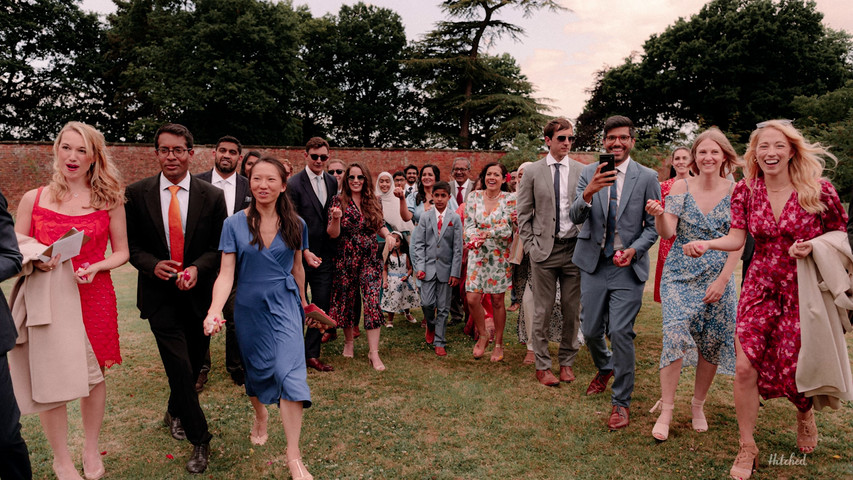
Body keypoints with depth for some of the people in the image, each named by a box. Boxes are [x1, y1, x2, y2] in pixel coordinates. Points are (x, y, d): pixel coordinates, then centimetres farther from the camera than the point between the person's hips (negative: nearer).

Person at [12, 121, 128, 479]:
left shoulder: (109, 199, 2)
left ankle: (91, 451, 31)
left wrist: (96, 267, -13)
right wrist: (36, 261, -15)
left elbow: (121, 252, 6)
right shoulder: (33, 199, 2)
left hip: (94, 297, 0)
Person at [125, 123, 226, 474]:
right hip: (160, 294, -1)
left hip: (199, 292, 2)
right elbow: (131, 243, 3)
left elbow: (220, 246, 0)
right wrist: (152, 265, -16)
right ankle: (200, 439, 10)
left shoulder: (211, 196, -3)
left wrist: (198, 268, -18)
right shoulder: (137, 194, -2)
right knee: (180, 365, -6)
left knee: (193, 363, 17)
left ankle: (175, 412, 47)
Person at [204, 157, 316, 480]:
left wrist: (302, 302, 19)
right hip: (249, 307, 1)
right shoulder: (234, 224, -7)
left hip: (284, 305, -1)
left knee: (289, 372, -11)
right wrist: (215, 309, -28)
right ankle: (260, 415, 50)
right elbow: (226, 273, -12)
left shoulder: (295, 224, -3)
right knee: (256, 369, 17)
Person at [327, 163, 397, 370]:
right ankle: (349, 341, 35)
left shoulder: (373, 202, 5)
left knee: (372, 302, -8)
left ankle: (373, 352, -5)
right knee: (347, 301, 11)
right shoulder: (339, 201, -3)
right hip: (346, 259, -1)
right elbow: (333, 234, -8)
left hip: (370, 259, 1)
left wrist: (387, 234, -3)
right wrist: (336, 218, -28)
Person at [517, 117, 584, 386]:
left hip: (574, 248, 2)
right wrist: (531, 246, -2)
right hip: (544, 249, -1)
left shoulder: (582, 171, 6)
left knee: (572, 310, 9)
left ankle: (567, 362, 25)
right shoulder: (532, 172, 3)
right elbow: (524, 214, 5)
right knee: (542, 311, 4)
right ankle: (542, 366, 17)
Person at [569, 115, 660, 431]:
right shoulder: (589, 174, 1)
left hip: (628, 266, -2)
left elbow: (654, 225, 1)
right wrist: (588, 193, -29)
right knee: (591, 330, 11)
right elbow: (575, 218, -9)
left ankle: (621, 402, 12)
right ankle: (605, 368, 45)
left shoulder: (647, 177, -2)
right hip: (594, 263, 3)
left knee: (620, 332, -9)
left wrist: (634, 249, -17)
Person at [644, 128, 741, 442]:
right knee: (676, 336, -14)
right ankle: (666, 410, -3)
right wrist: (659, 214, -30)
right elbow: (667, 232, -8)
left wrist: (723, 279, -8)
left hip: (718, 278, 2)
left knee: (712, 344, 6)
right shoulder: (682, 186, -2)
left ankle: (698, 405, 26)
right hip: (680, 275, -1)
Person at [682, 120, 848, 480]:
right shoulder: (746, 190, -2)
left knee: (793, 369, 5)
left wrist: (812, 245, -17)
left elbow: (839, 233, 3)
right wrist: (706, 244, -24)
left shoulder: (819, 190, -9)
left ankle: (804, 414, 45)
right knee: (745, 367, -4)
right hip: (760, 288, 2)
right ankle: (747, 449, 15)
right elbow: (737, 237, -5)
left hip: (803, 290, -1)